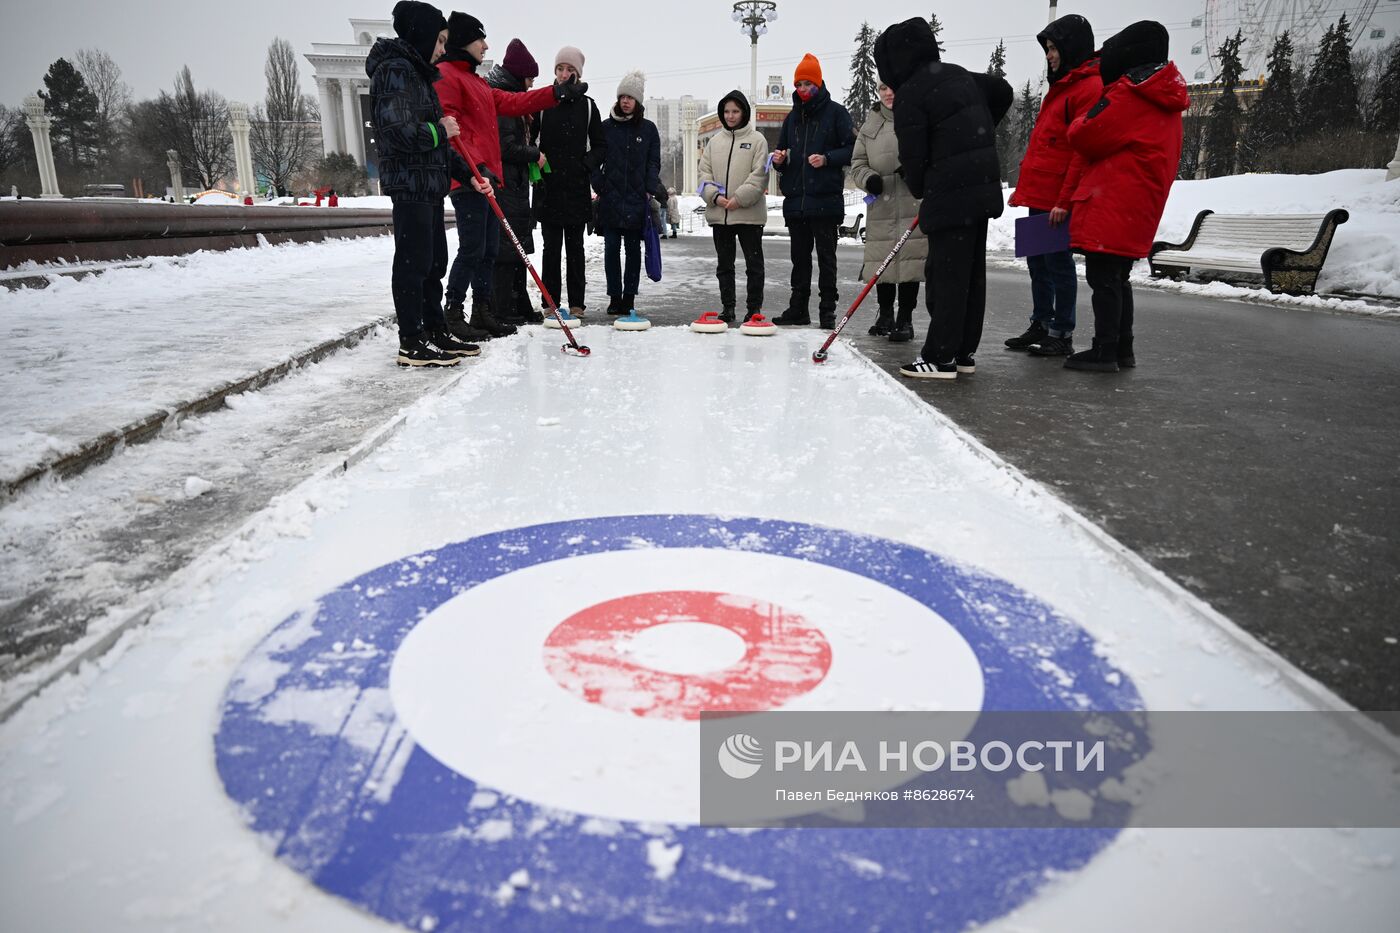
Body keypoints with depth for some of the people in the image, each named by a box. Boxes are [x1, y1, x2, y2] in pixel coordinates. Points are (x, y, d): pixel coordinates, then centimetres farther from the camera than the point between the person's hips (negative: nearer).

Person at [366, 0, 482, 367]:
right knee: (413, 262, -7)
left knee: (435, 261, 13)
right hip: (410, 182, -10)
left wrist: (468, 173, 17)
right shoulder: (395, 70, -10)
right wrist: (440, 130, -8)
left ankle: (435, 331, 22)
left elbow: (436, 142, 22)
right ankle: (411, 343, -3)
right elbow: (398, 131, -21)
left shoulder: (417, 73, 21)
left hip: (430, 184, 10)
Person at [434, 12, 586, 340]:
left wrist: (558, 92, 18)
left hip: (486, 177, 10)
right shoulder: (446, 76, -6)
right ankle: (453, 316, -2)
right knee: (472, 250, -10)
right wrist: (476, 167, -22)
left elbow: (512, 103, 23)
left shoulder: (477, 82, 25)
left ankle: (482, 313, 17)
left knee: (489, 250, 10)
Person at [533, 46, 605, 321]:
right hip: (549, 186, 0)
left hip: (578, 187, 1)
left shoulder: (587, 105, 8)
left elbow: (599, 146, 10)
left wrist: (586, 164, -6)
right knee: (552, 247, 1)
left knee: (575, 247, 5)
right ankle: (551, 301, 7)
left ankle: (577, 302, 9)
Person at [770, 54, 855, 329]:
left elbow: (853, 149, -5)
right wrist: (780, 159, 2)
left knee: (826, 257, 0)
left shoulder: (835, 112, 0)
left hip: (825, 200, -6)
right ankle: (798, 308, 17)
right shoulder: (792, 118, 17)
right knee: (800, 257, 11)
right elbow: (783, 153, 24)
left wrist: (827, 158, -18)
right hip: (795, 200, 6)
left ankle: (827, 310, 5)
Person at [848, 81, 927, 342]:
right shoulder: (870, 125, 12)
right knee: (881, 260, 6)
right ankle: (885, 315, 24)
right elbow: (857, 163, 13)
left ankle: (905, 319, 3)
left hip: (914, 203, -3)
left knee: (911, 258, -5)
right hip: (881, 204, 3)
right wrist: (869, 178, -7)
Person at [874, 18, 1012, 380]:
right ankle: (964, 352, 19)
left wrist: (920, 189, 8)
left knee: (946, 275, -5)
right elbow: (1002, 92, 27)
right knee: (971, 272, 11)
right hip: (983, 188, 8)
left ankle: (940, 357, -2)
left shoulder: (910, 94, -11)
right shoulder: (959, 75, 14)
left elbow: (913, 155, -11)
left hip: (951, 194, -8)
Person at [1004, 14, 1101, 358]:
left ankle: (1062, 335, 4)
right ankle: (1041, 326, 24)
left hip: (1059, 199, -9)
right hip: (1040, 194, 9)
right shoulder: (1062, 86, 20)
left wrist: (1066, 199, -22)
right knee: (1037, 261, 13)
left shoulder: (1090, 88, -11)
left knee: (1058, 263, -4)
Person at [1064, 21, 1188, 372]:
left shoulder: (1129, 93, -10)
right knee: (1117, 277, 14)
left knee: (1102, 277, -7)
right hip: (1138, 208, 9)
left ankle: (1105, 351, -6)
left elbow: (1085, 136, -9)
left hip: (1111, 208, -9)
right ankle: (1122, 349, 18)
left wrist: (1081, 122, 10)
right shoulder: (1165, 97, 19)